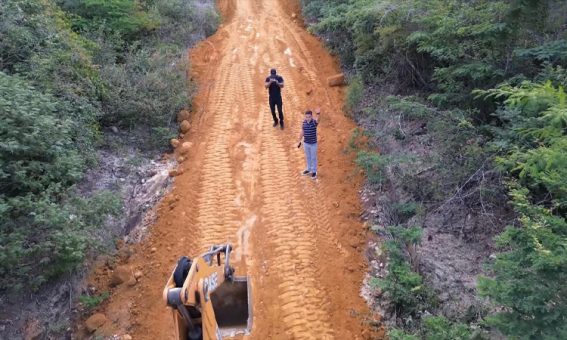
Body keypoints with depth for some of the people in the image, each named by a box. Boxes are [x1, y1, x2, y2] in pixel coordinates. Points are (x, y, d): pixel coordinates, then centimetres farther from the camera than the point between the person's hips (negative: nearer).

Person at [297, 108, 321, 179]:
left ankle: (314, 171, 27)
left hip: (313, 144, -4)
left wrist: (318, 113, -67)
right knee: (308, 157, 21)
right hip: (305, 143, 4)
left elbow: (318, 118, -44)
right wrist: (299, 141, 12)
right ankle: (309, 169, 39)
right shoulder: (304, 122, -6)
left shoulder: (314, 122, -20)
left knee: (313, 158, 11)